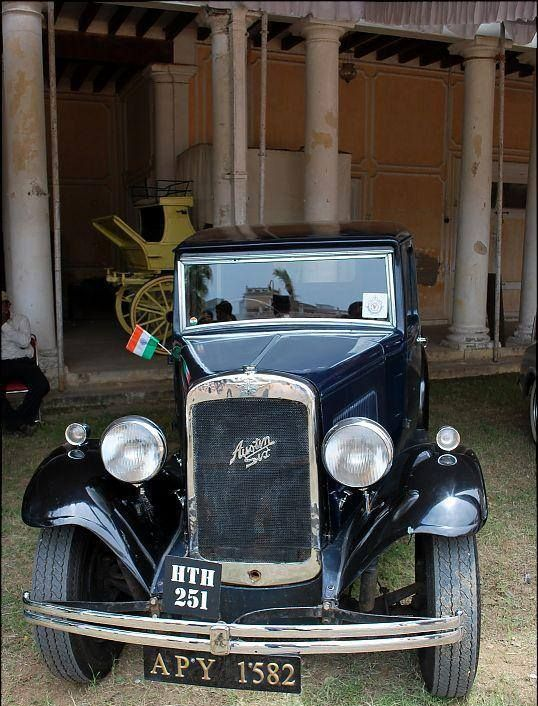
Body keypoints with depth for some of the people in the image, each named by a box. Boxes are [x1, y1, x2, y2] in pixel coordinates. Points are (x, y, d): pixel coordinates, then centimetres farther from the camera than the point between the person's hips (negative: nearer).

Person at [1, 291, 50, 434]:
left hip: (23, 361, 0)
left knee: (42, 385, -28)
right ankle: (23, 421, -17)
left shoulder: (21, 319, 7)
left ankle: (13, 420, -14)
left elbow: (24, 342, -11)